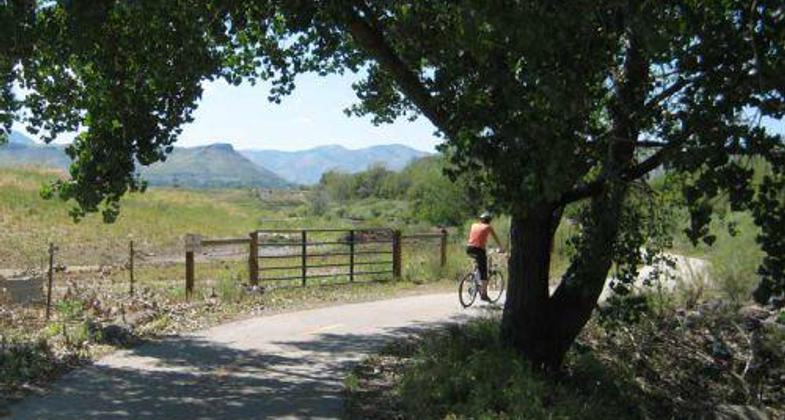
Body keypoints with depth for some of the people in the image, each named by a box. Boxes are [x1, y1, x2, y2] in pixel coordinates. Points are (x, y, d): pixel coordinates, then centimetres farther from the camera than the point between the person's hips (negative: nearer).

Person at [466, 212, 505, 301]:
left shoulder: (474, 225, 18)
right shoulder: (488, 227, 6)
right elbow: (496, 239, 14)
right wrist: (501, 248, 27)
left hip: (469, 248, 6)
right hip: (479, 249, -6)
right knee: (483, 272, 2)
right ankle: (484, 294, 2)